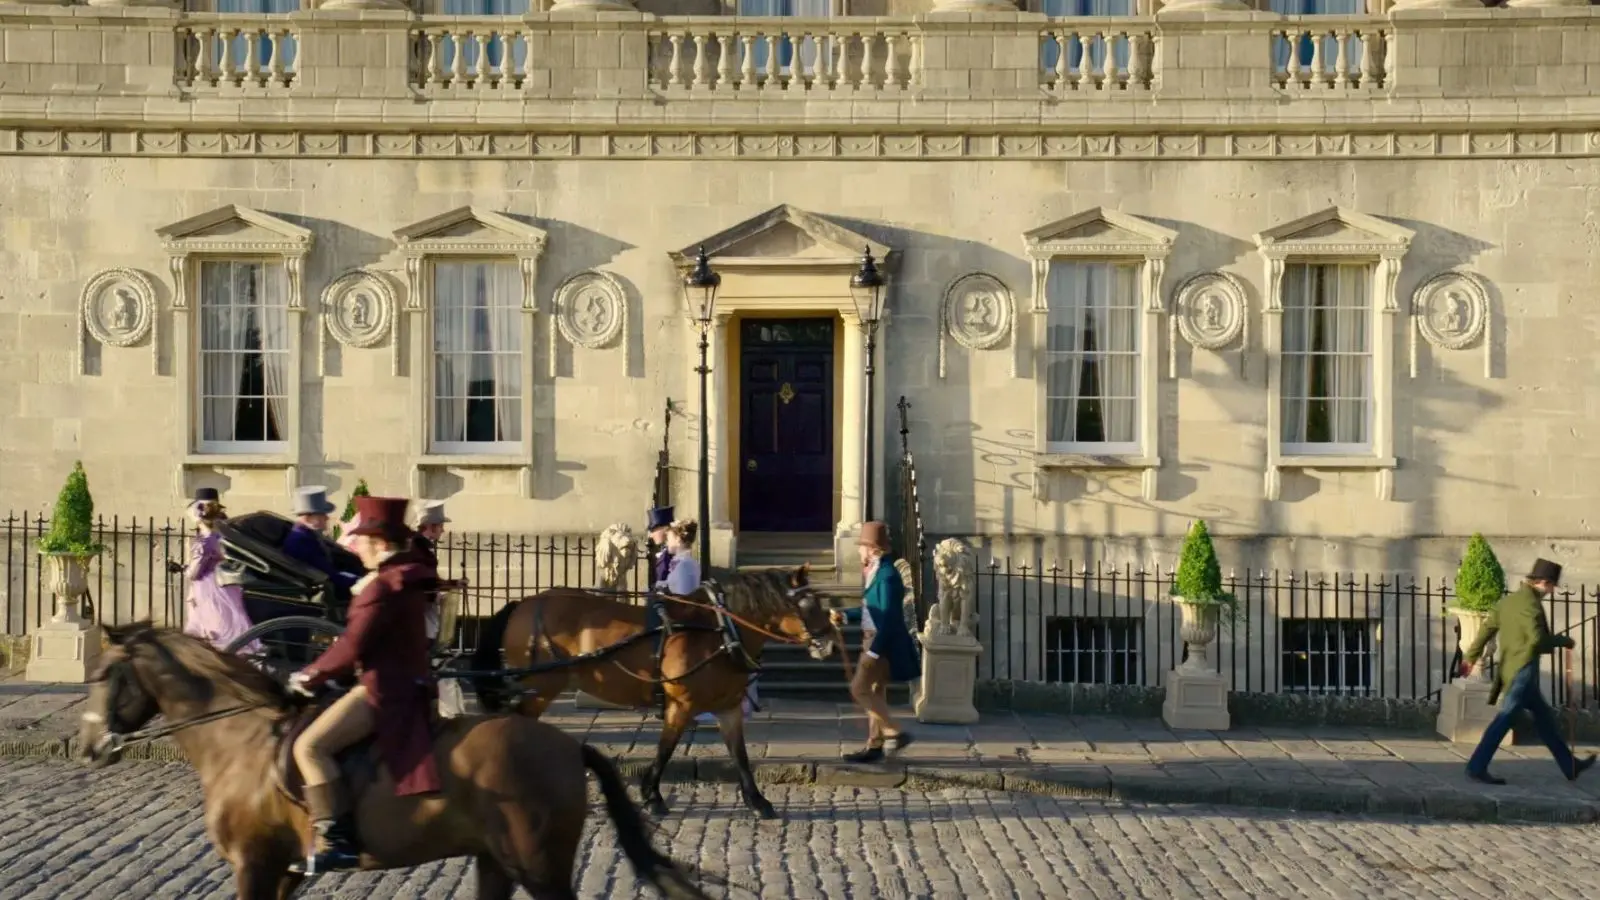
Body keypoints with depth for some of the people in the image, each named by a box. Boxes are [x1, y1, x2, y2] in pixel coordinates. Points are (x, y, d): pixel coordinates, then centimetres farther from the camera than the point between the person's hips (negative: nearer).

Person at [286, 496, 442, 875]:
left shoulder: (382, 588, -19)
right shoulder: (410, 580, 12)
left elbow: (352, 648, -20)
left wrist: (311, 676, -4)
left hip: (383, 691, -11)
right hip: (409, 683, 11)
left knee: (310, 746, -17)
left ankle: (334, 840, -20)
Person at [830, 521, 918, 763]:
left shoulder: (887, 576, -20)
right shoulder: (876, 572, 9)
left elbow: (889, 618, -23)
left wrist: (874, 650, -23)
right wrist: (845, 616, 13)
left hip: (883, 644, -10)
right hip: (874, 641, 10)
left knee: (860, 689, -8)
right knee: (875, 692, 14)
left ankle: (895, 733, -4)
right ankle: (875, 744, 21)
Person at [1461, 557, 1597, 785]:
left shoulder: (1509, 600, 13)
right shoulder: (1530, 603, -15)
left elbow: (1487, 629, 14)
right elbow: (1537, 639, -24)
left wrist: (1470, 657, 16)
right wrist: (1562, 640, -7)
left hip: (1510, 670, 10)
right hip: (1522, 671, -10)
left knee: (1544, 717, 18)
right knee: (1505, 718, -9)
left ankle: (1570, 766, 28)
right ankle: (1477, 767, -10)